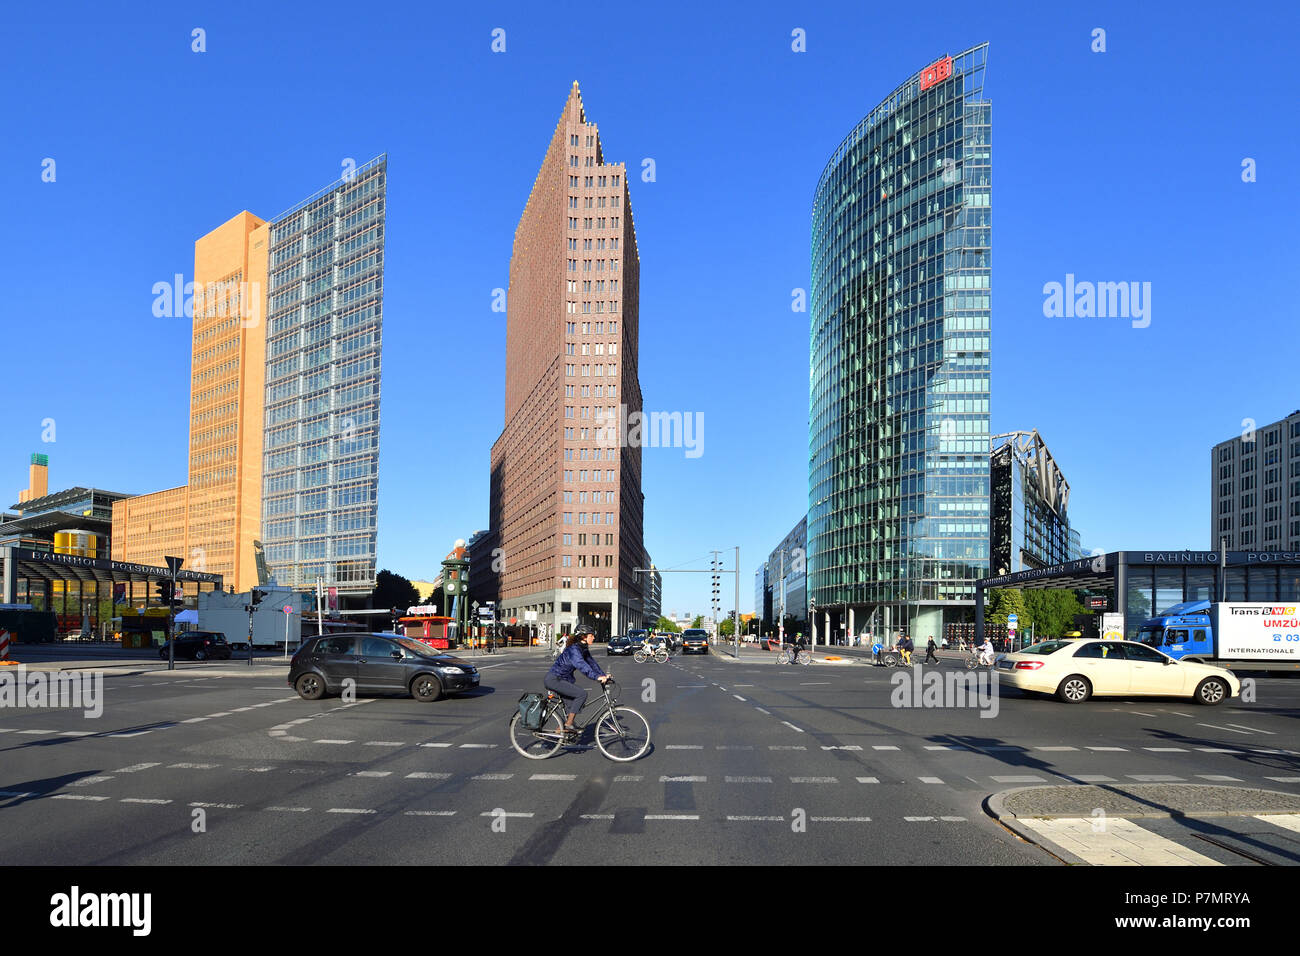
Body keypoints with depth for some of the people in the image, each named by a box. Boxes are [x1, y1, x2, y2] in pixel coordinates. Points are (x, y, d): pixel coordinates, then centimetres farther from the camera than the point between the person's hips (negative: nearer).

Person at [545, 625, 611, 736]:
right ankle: (568, 724, -16)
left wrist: (604, 675, -2)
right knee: (582, 693, -20)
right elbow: (582, 665, -38)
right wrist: (597, 677, -48)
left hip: (565, 679, 10)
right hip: (554, 680, -10)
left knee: (570, 709, 11)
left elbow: (591, 663, 11)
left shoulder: (584, 649, 7)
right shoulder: (573, 649, -23)